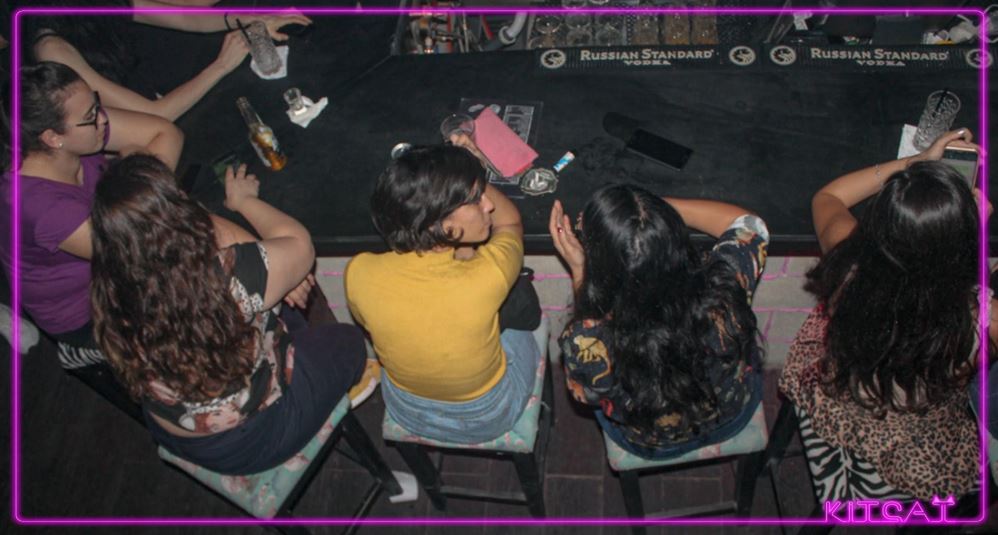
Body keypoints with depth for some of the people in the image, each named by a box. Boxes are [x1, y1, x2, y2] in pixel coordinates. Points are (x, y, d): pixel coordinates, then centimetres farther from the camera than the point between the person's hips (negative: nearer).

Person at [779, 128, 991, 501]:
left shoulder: (849, 263, -29)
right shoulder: (974, 317, -35)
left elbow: (826, 198, -4)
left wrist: (917, 161, -1)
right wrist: (975, 225, -4)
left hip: (829, 406, 4)